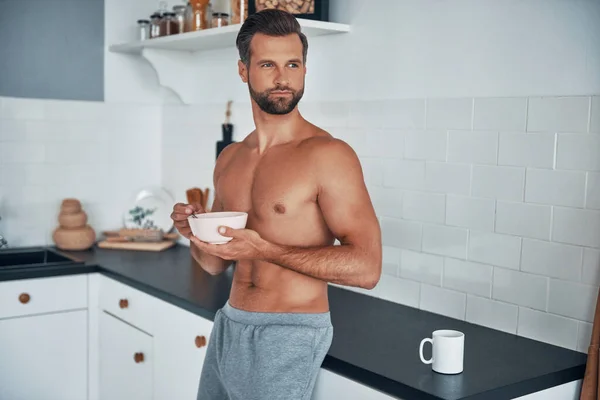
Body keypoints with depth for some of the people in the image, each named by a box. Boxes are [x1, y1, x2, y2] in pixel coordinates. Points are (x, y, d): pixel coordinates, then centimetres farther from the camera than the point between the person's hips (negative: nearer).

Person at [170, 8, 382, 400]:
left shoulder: (328, 154, -14)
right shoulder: (230, 158, 7)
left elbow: (366, 268, -19)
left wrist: (264, 250, -24)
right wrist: (195, 233, -7)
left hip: (287, 336, -6)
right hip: (228, 326, 7)